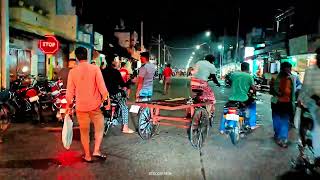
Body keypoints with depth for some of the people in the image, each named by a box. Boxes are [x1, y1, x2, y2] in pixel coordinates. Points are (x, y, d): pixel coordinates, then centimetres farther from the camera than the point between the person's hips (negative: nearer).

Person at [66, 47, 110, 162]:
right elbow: (102, 87, -12)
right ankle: (96, 150, 6)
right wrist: (107, 101, -2)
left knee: (84, 131, 14)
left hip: (81, 106, 2)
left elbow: (70, 92, 0)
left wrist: (69, 106, 12)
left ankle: (87, 156, 22)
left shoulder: (73, 71, -3)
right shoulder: (95, 68, -9)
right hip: (95, 105, -1)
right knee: (99, 128, 17)